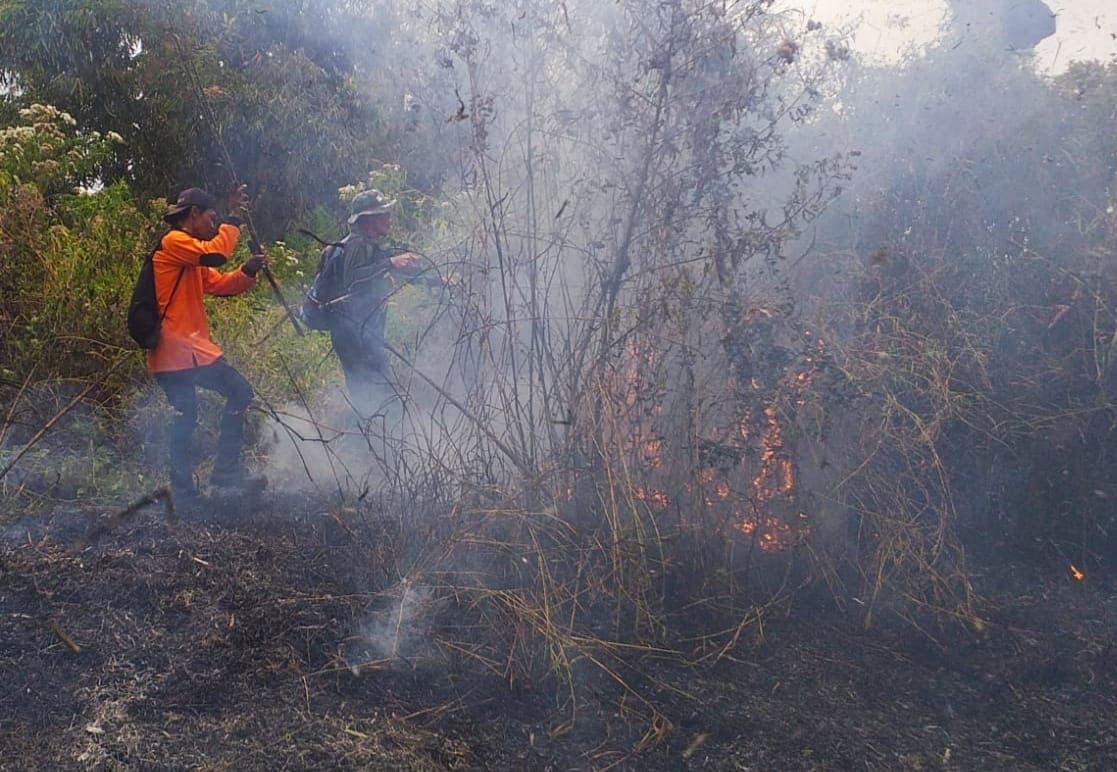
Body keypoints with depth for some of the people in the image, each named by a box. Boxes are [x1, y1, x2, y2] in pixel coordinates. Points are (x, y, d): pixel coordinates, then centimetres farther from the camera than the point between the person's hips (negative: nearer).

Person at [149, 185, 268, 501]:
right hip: (177, 349, -10)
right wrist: (234, 217, -14)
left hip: (191, 348, 10)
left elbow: (220, 284, 19)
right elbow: (215, 254, -24)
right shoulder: (173, 242, -8)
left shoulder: (191, 254, 23)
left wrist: (248, 271, 3)